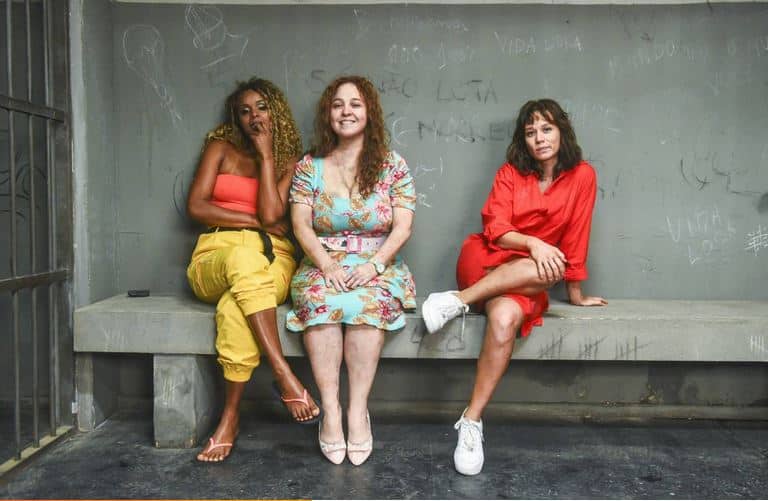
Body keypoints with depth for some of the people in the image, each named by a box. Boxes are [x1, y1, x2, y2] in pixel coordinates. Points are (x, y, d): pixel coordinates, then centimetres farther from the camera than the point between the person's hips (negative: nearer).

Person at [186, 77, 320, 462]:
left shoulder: (288, 161, 13)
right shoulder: (221, 148, 15)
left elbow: (271, 214, -5)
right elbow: (196, 206, 1)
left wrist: (267, 156, -1)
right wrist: (255, 222, -4)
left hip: (272, 261, 0)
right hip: (216, 258, 0)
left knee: (234, 308, -38)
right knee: (245, 256, -40)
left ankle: (230, 415, -27)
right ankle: (285, 377, -40)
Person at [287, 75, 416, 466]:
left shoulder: (393, 166, 6)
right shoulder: (309, 167, 9)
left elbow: (402, 227, -2)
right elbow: (301, 225, 0)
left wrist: (373, 265, -18)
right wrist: (327, 265, -17)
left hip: (379, 266, -1)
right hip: (323, 265, 1)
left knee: (368, 301, -35)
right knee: (319, 299, -33)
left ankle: (358, 410, -29)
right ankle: (330, 409, -30)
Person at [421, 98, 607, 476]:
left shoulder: (582, 176, 1)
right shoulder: (510, 173, 3)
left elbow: (576, 239, 2)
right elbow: (495, 229, -7)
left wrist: (576, 294, 8)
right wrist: (533, 243, -26)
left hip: (526, 282, 0)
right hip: (484, 261, 0)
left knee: (505, 319, -36)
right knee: (544, 269, -34)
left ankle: (472, 421, -27)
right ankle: (459, 301, -24)